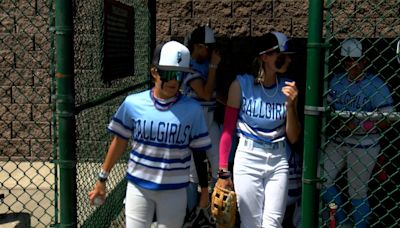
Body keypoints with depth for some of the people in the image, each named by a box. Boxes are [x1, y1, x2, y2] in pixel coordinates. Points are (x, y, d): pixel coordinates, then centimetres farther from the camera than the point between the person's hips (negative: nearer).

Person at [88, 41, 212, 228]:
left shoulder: (192, 109, -7)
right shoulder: (133, 103, -7)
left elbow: (199, 152, 1)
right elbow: (120, 142, 3)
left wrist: (204, 188, 7)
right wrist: (102, 179, 7)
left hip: (174, 190, 0)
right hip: (138, 186, 0)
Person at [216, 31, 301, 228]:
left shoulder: (288, 88, 3)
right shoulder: (241, 84, -6)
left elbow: (293, 138, 5)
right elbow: (228, 130, -3)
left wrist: (290, 105, -10)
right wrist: (223, 172, -6)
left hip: (278, 161, 3)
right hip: (247, 159, -2)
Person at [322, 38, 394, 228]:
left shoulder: (376, 86, -13)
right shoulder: (336, 81, 4)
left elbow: (385, 121, -15)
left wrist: (357, 125, -25)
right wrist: (337, 121, -8)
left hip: (364, 146, -6)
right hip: (338, 141, 6)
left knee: (357, 192, 3)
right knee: (320, 179, 4)